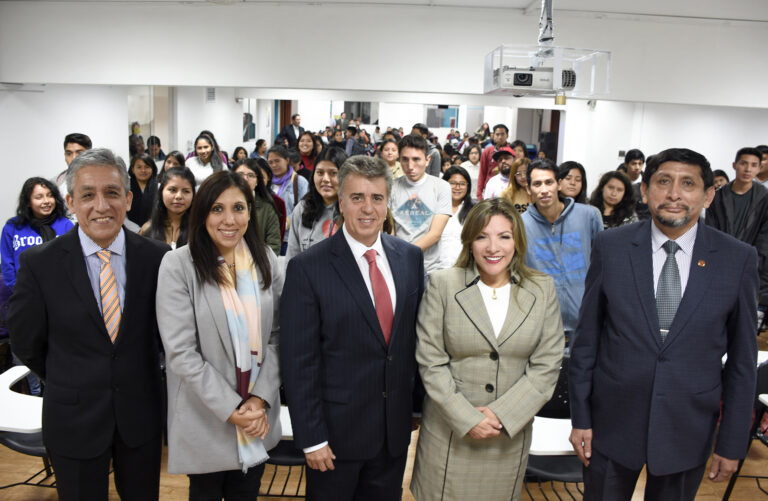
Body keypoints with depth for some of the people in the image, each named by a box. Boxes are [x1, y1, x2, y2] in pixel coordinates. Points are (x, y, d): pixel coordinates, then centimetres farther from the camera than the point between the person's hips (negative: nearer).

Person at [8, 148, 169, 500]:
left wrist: (135, 380, 9)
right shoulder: (39, 263, -11)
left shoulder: (156, 257, -9)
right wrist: (69, 385, 9)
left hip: (141, 414, 1)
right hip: (74, 419, -1)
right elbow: (26, 343, 0)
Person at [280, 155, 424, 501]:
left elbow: (417, 332, 7)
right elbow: (298, 362, -13)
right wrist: (311, 438, -12)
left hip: (397, 428, 4)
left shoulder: (411, 258, 0)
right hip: (336, 430, -4)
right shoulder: (307, 268, -14)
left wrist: (421, 403, 7)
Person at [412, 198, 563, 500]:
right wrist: (466, 418, -12)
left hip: (510, 436, 2)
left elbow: (547, 364, -3)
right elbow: (430, 361, -6)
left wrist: (502, 414, -11)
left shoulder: (542, 289, 0)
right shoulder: (442, 284, -5)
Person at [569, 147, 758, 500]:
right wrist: (580, 417, -2)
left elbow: (742, 357, -1)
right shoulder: (610, 247, -7)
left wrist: (732, 442, 1)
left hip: (688, 430, 1)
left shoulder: (738, 259, -6)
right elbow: (586, 338, -3)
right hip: (613, 421, 0)